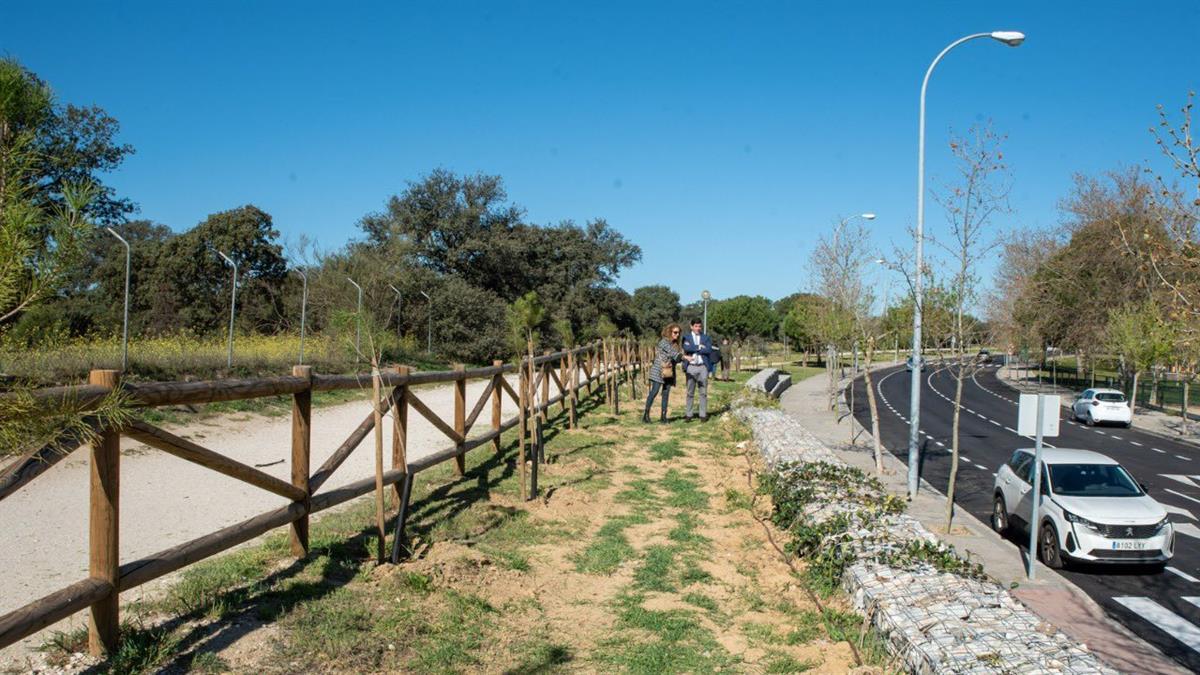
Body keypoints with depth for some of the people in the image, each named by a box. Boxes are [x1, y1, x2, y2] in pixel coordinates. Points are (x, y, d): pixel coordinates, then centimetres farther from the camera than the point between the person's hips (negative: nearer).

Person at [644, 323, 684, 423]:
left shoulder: (675, 344, 15)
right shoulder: (664, 342, -8)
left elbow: (676, 358, 14)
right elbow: (673, 353, -22)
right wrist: (684, 357, -31)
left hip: (669, 373, 7)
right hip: (659, 371, -7)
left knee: (666, 394, 4)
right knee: (654, 392, -9)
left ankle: (663, 416, 6)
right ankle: (646, 414, -2)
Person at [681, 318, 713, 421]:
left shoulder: (706, 338, 11)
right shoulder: (686, 337, 9)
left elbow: (708, 350, -6)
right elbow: (686, 348, -11)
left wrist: (693, 349, -4)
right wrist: (699, 347, -5)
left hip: (702, 367, 0)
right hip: (691, 367, 0)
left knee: (703, 392, 0)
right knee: (690, 392, 2)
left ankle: (703, 415, 4)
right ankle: (688, 415, 6)